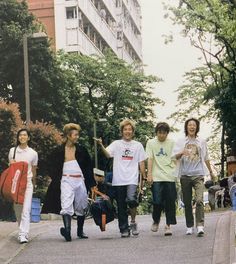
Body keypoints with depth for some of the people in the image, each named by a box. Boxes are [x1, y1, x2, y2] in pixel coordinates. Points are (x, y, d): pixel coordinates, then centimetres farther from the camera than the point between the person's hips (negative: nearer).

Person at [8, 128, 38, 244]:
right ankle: (23, 232, 18)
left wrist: (33, 183, 22)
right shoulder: (12, 151, 7)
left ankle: (23, 234, -19)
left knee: (26, 210, -13)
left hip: (27, 183, -2)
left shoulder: (33, 153, 3)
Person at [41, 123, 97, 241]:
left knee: (81, 207, 11)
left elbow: (88, 167, 12)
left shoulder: (81, 150, 8)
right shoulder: (59, 151, 0)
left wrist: (92, 184, 10)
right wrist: (56, 180, -6)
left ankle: (80, 231, 26)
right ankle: (67, 229, -34)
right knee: (66, 205, -20)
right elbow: (53, 167, 5)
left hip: (80, 181, 4)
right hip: (66, 181, -3)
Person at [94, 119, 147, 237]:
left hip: (132, 179, -1)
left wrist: (144, 177, 5)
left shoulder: (138, 145, 11)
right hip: (118, 180, 1)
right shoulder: (116, 144, 6)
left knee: (131, 199, -23)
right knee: (121, 207, 5)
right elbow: (108, 154, -11)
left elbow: (141, 162, 12)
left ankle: (133, 222, -1)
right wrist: (101, 145, -28)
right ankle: (124, 229, 15)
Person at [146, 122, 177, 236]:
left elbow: (174, 159, 11)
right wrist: (149, 173, -7)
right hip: (157, 177, -1)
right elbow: (150, 159, 3)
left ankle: (168, 225, 6)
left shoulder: (171, 143, 10)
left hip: (170, 177, 1)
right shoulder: (151, 143, 8)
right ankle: (156, 220, 19)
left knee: (170, 202, -1)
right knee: (157, 202, -6)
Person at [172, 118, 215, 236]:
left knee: (199, 200, -16)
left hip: (198, 174, -1)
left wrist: (211, 172, 28)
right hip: (185, 175, 1)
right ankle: (189, 227, 12)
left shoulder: (202, 142, 12)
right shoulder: (181, 142, 8)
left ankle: (200, 226, -21)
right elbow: (175, 156, -5)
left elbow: (206, 159, 22)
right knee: (187, 202, 4)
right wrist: (182, 153, -26)